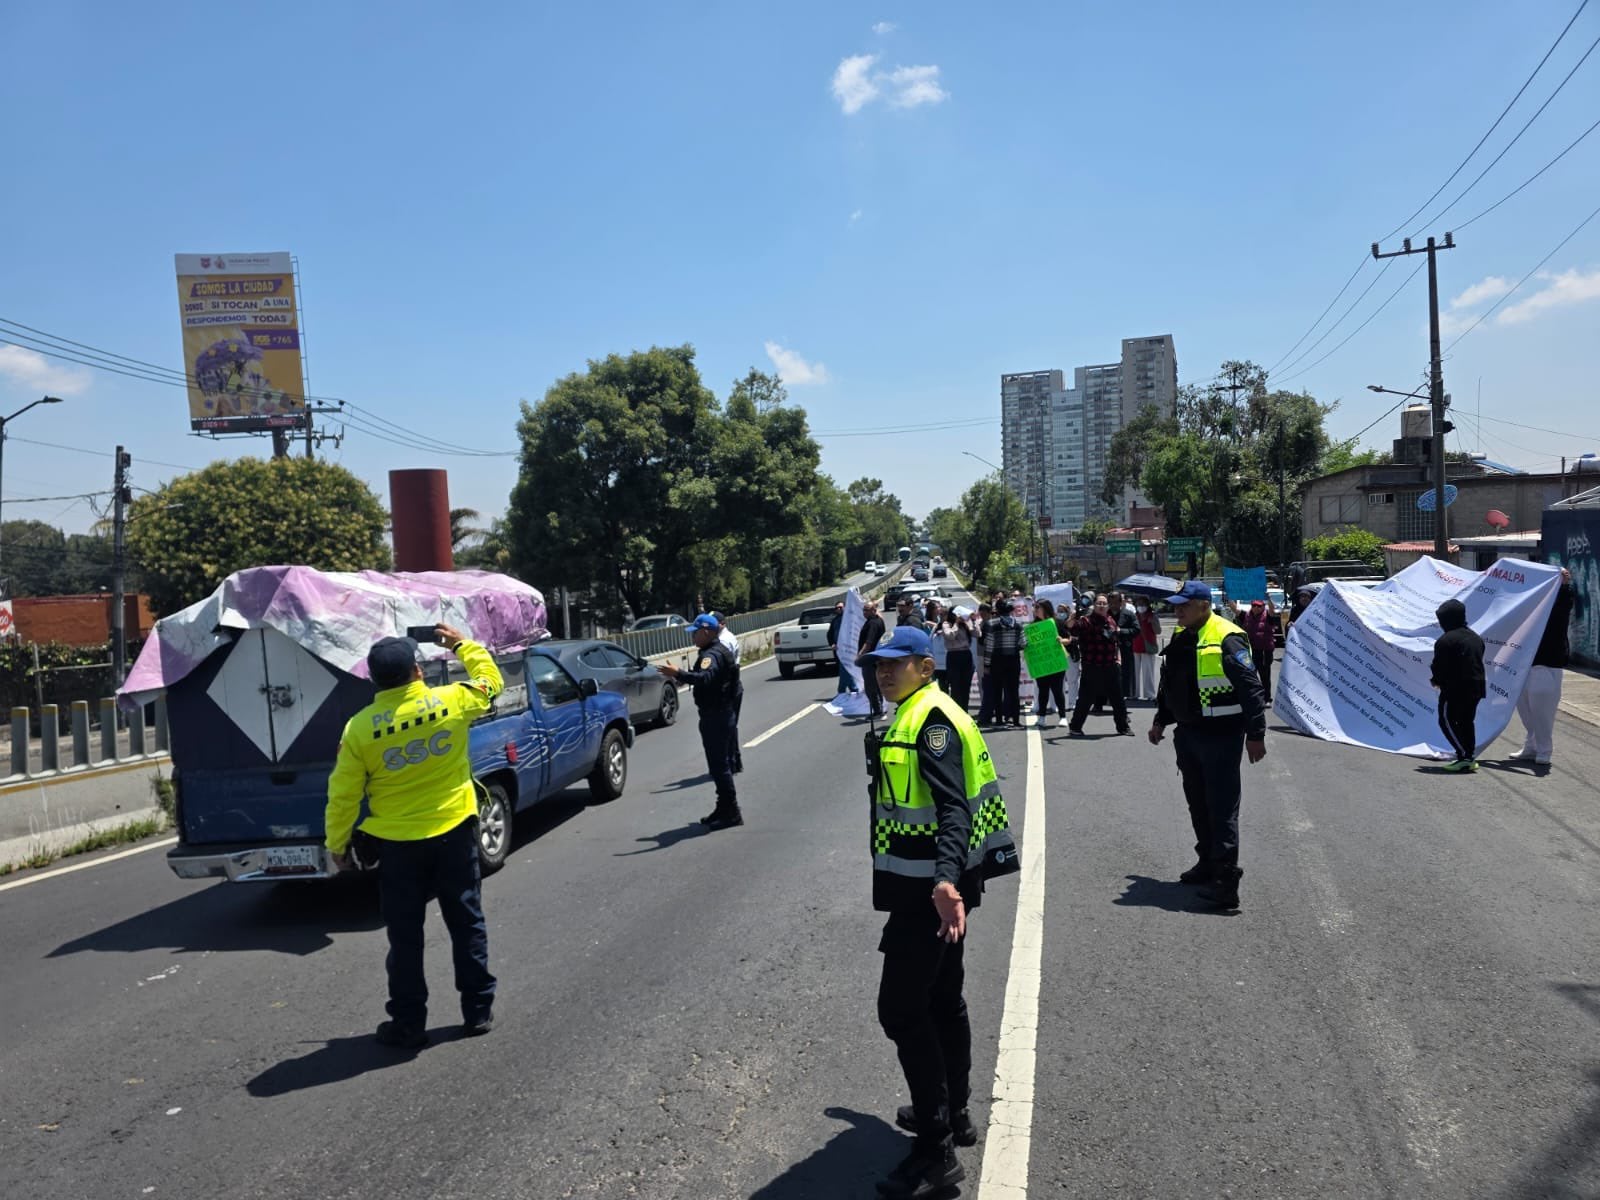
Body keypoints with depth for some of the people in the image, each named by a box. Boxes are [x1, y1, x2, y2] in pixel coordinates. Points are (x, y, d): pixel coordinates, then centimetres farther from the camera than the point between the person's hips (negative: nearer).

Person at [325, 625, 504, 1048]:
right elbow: (490, 680, 11)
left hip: (397, 844, -1)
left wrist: (336, 844, 10)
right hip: (454, 834, 1)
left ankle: (408, 1024, 18)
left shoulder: (360, 728, -11)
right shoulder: (451, 702, -11)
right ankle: (478, 1011, 20)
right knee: (467, 924, 13)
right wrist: (462, 643, 20)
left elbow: (343, 794, -4)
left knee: (405, 937, 11)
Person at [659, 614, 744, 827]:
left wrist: (679, 673, -43)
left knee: (719, 764, -7)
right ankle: (725, 809, 25)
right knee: (721, 763, 17)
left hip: (716, 716, -11)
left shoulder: (712, 654, -19)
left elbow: (705, 678, -38)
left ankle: (730, 812, -3)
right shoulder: (717, 651, 16)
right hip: (723, 713, 11)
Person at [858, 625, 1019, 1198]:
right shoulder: (917, 716, 14)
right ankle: (952, 1112, 35)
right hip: (931, 885, 11)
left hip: (930, 890, -11)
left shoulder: (932, 720, -18)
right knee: (942, 999, 20)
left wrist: (945, 880, -42)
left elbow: (954, 806, -29)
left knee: (900, 1007, -7)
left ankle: (936, 1151, 0)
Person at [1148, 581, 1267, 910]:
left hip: (1220, 737, -9)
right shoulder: (1180, 638, 11)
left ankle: (1225, 881, -7)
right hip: (1188, 734, 9)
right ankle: (1208, 863, 31)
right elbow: (1170, 684, 24)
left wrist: (1255, 733, -19)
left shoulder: (1227, 639, -16)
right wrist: (1160, 720, 28)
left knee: (1222, 809, -8)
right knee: (1198, 804, 17)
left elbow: (1250, 689, -18)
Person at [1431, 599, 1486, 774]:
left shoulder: (1446, 640, -15)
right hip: (1476, 687, 8)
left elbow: (1439, 666, -14)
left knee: (1447, 720, 0)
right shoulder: (1476, 638, 13)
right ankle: (1471, 757, 16)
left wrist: (1436, 680, 8)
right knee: (1467, 721, 16)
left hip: (1456, 689, -8)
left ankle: (1464, 757, -8)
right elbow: (1478, 662, 18)